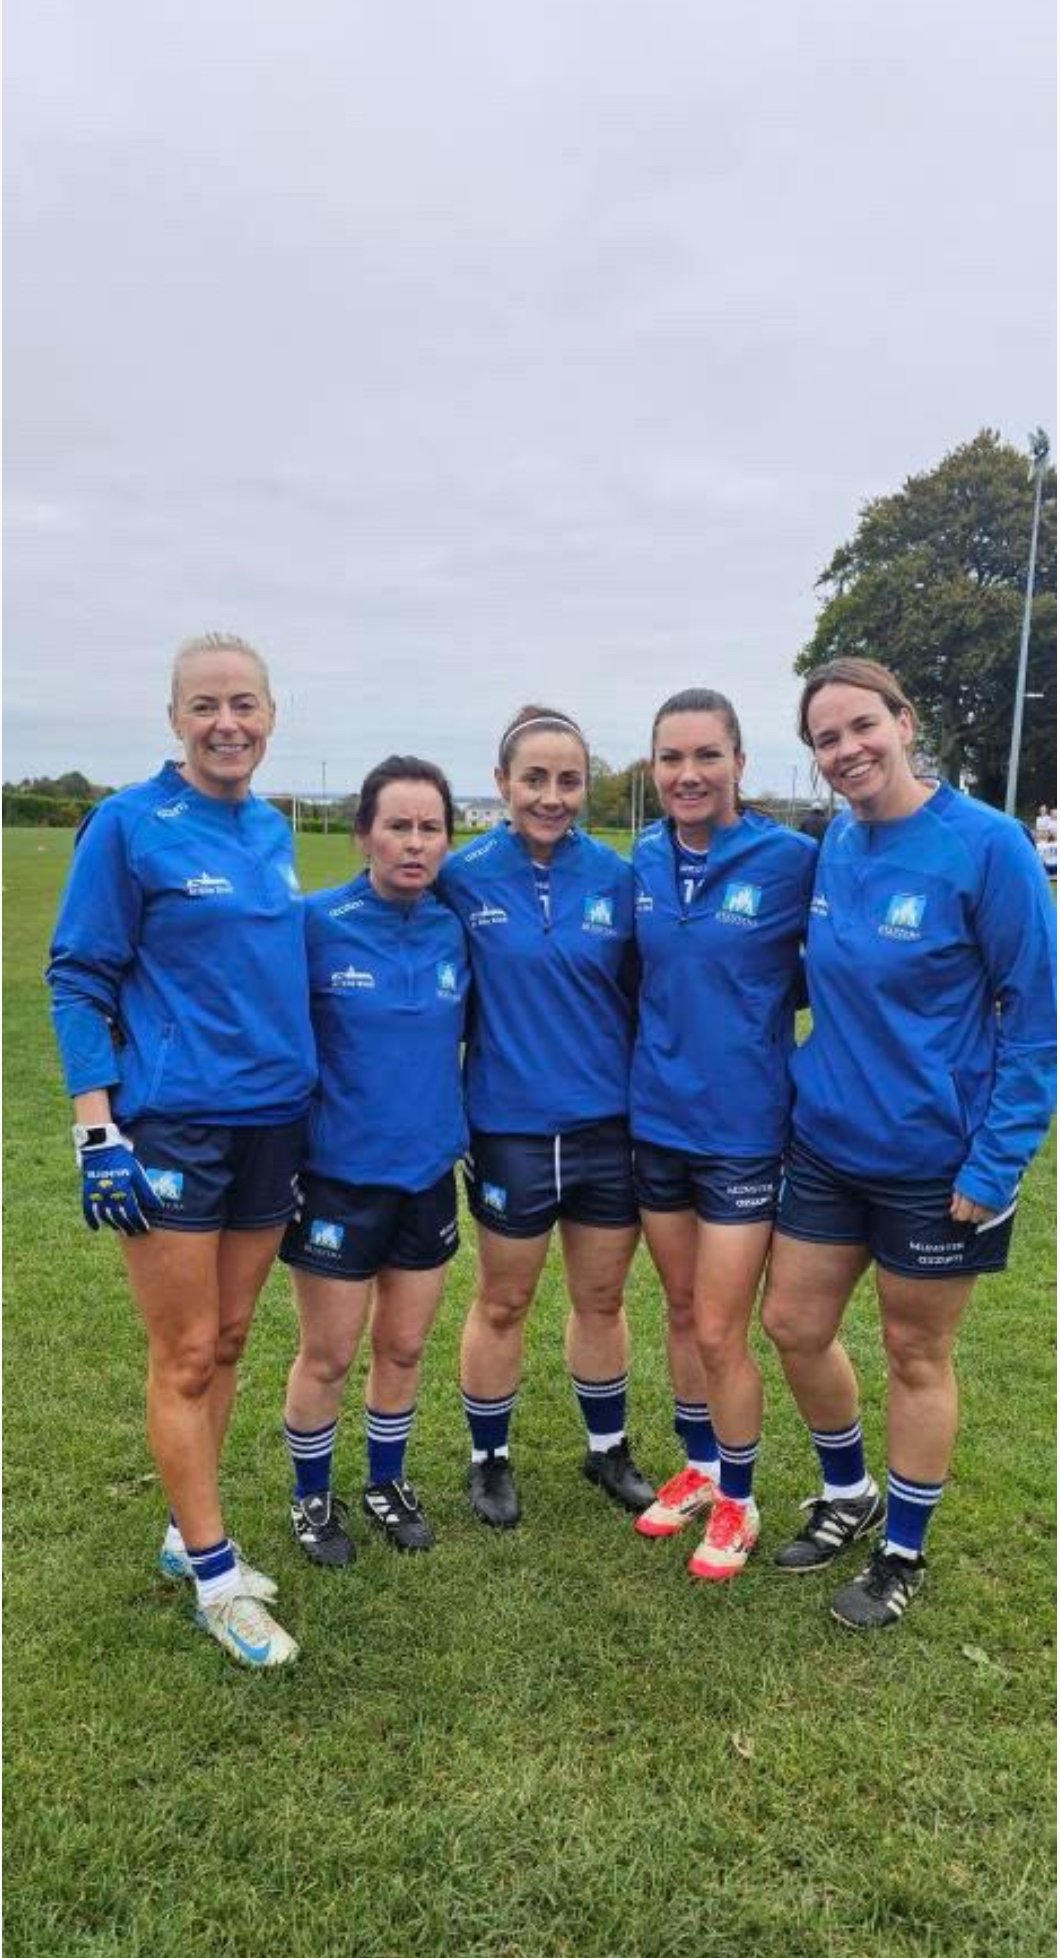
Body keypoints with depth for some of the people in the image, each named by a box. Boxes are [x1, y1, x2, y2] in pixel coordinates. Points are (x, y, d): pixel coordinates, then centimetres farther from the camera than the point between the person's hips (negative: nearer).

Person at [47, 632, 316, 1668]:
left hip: (272, 1120, 6)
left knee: (226, 1340, 14)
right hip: (170, 1126, -6)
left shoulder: (273, 831, 8)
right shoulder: (128, 824, -9)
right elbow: (78, 979, -8)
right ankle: (216, 1578, 18)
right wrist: (97, 1126, -14)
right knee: (185, 1356, 3)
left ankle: (187, 1532, 31)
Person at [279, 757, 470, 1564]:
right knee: (330, 1355, 10)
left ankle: (388, 1483, 39)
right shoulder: (318, 924, -13)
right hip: (339, 1174, -3)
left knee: (404, 1347, 16)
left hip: (429, 1173, 4)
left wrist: (469, 1135, 11)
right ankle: (313, 1499, 33)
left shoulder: (454, 931, -2)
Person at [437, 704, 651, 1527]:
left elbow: (639, 997, 5)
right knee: (503, 1305, 14)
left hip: (610, 1125, 2)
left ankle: (608, 1448, 38)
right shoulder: (464, 877, -8)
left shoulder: (616, 876, -3)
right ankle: (490, 1458, 34)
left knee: (603, 1299, 17)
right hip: (511, 1130, -2)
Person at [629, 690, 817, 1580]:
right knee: (681, 1312, 18)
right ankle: (699, 1466, 38)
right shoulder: (645, 861, 0)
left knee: (719, 1331, 4)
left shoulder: (790, 858, -14)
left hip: (742, 1129, -4)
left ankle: (738, 1501, 27)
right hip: (656, 1122, 4)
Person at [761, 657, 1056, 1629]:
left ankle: (904, 1553, 34)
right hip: (828, 1141, 6)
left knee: (915, 1356, 11)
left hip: (934, 1159, -6)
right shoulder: (836, 843, 1)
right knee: (794, 1326, 14)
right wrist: (814, 1083, 7)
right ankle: (849, 1496, 41)